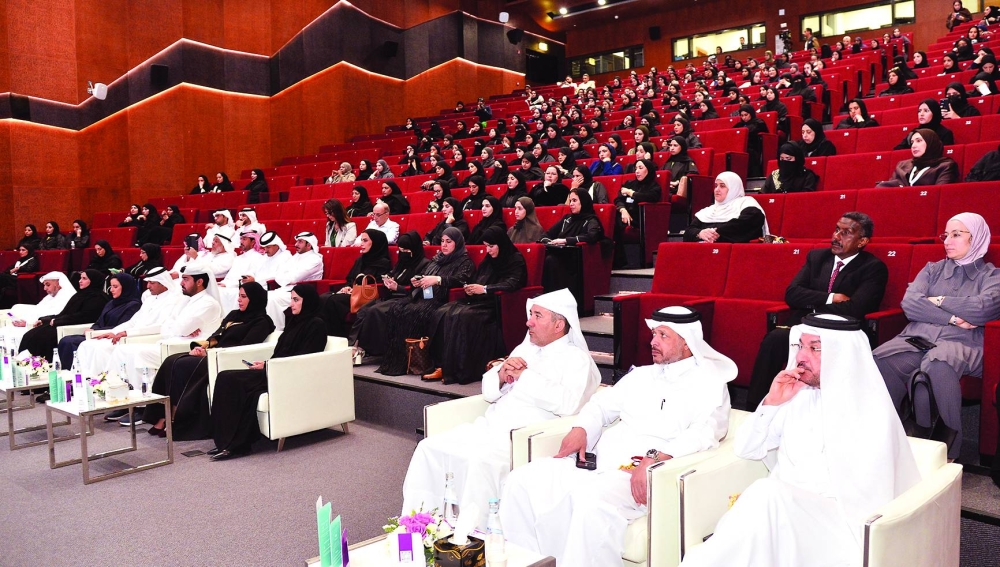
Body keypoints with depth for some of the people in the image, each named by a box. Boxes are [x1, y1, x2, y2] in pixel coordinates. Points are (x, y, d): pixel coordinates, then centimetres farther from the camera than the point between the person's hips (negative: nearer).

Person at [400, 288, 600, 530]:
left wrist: (525, 376, -12)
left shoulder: (576, 358, 0)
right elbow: (489, 391, 21)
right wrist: (501, 375, -3)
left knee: (481, 460, -33)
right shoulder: (524, 349, 21)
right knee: (430, 447, -7)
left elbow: (568, 403, -19)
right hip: (489, 427, 8)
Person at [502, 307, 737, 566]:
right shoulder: (641, 374, 25)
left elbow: (705, 432, -13)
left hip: (645, 475, -7)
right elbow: (602, 404, 28)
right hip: (600, 462, 7)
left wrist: (656, 458, -28)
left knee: (591, 499, -38)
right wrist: (580, 429, 5)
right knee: (523, 480, -11)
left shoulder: (708, 383, 3)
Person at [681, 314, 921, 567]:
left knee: (766, 496, -32)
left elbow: (866, 494, -12)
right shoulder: (797, 395, 9)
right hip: (783, 503, 4)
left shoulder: (871, 410, -5)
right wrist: (772, 403, -4)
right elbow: (745, 450, 10)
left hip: (837, 516, -4)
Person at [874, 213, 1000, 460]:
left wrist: (939, 301, 5)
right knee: (879, 361, -32)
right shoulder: (932, 269, 24)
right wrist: (953, 318, -4)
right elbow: (909, 303, 6)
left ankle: (945, 447, -28)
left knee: (936, 367, -41)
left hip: (959, 344, -3)